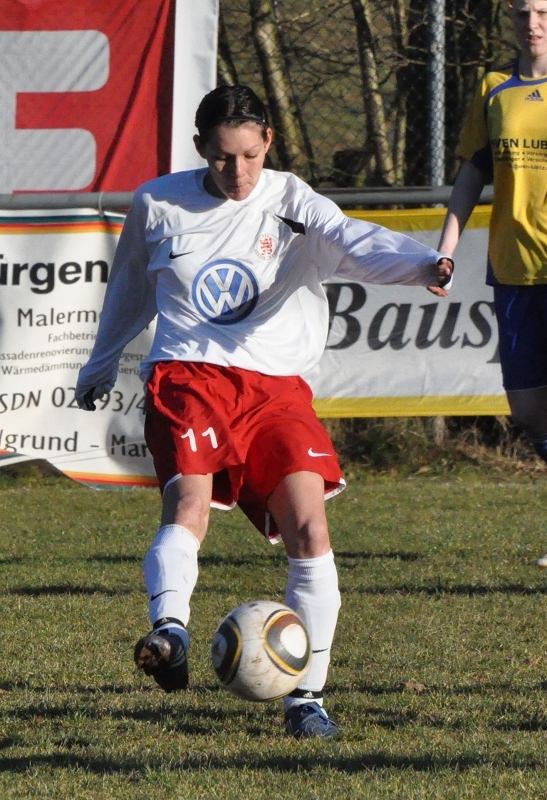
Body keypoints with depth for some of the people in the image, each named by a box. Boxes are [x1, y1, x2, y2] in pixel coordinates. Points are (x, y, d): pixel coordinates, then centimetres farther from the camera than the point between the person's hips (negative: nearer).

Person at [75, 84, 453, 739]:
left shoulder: (292, 205, 2)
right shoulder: (158, 205, 8)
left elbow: (354, 242, -18)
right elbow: (129, 285, 26)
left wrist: (420, 264, -39)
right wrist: (99, 366, 38)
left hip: (275, 384, 0)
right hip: (187, 378, 0)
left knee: (309, 529, -14)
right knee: (189, 506, -28)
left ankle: (307, 696, -7)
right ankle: (169, 632, -51)